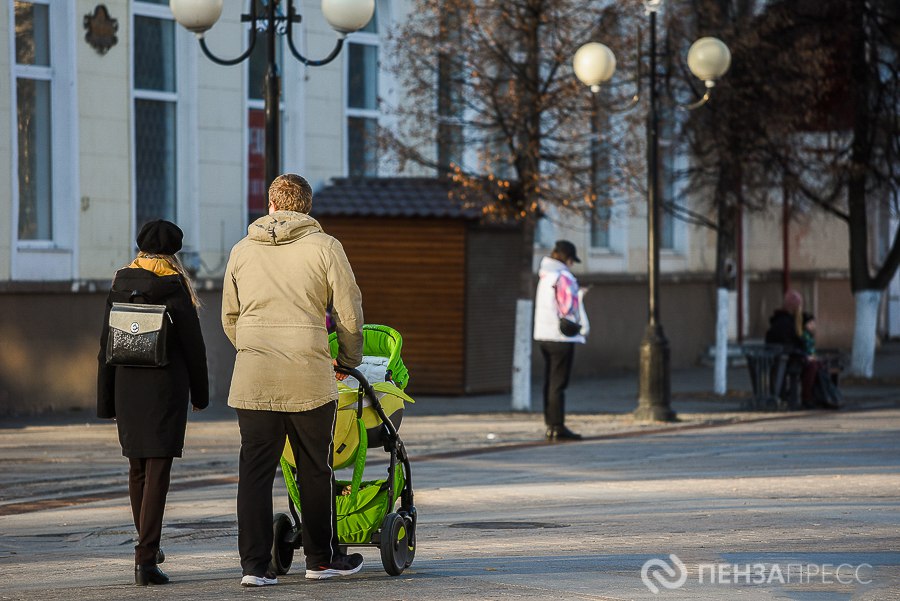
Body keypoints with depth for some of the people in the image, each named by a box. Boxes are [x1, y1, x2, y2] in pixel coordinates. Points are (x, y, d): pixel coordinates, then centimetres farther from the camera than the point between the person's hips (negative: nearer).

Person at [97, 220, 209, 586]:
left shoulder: (120, 287, 5)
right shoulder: (174, 288, -7)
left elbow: (107, 347, 7)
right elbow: (193, 345, -5)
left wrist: (106, 402, 11)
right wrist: (200, 393, 7)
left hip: (127, 388, 5)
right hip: (166, 389, -5)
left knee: (137, 468, 19)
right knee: (157, 472, -6)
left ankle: (148, 546, 33)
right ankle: (146, 558, -13)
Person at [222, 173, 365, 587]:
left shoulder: (242, 250, 9)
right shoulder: (324, 247, -1)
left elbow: (229, 317, 16)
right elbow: (349, 314, -1)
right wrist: (349, 360, 15)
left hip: (252, 381, 2)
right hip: (309, 377, -2)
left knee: (255, 470, 4)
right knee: (315, 471, 11)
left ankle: (254, 564, -1)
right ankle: (321, 558, 21)